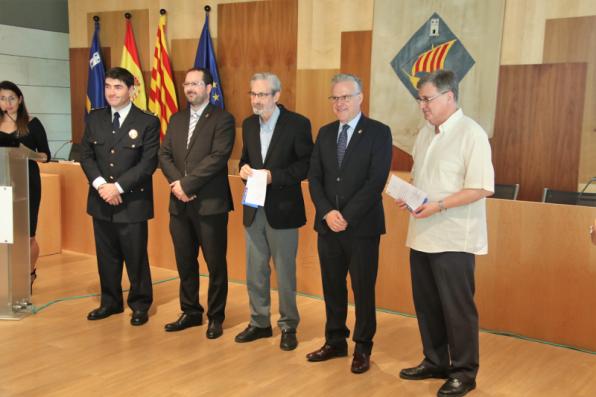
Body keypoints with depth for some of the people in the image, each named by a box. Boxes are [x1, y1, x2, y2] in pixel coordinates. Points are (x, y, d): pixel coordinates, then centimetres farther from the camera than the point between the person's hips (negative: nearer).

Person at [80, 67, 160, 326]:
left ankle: (140, 305, 18)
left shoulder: (148, 122, -5)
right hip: (101, 200, 4)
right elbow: (86, 156, 5)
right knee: (106, 256, 13)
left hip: (132, 202, -4)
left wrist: (118, 186, -17)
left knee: (136, 257, 3)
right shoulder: (94, 119, 9)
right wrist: (101, 184, -12)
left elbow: (148, 163, -11)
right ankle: (110, 302, 28)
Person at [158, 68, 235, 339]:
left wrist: (186, 184, -17)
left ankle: (216, 317, 16)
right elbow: (164, 154, 9)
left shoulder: (223, 119, -4)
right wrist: (175, 182, -10)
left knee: (216, 264, 3)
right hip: (179, 204, 6)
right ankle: (190, 312, 27)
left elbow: (218, 157, -16)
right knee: (185, 263, 13)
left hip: (210, 204, -6)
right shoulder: (176, 120, 15)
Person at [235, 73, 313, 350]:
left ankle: (288, 327, 20)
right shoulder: (248, 124, 9)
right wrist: (244, 168, -5)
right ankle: (259, 323, 28)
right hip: (254, 209, 6)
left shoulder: (297, 124, -9)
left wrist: (274, 176, -21)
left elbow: (307, 164, -11)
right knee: (254, 272, 13)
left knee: (285, 273, 6)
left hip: (282, 209, -5)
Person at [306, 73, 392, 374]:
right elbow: (314, 178, 6)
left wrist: (346, 216, -16)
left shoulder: (378, 132, -5)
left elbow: (376, 180, -13)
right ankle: (335, 341, 27)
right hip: (328, 225, 5)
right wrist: (327, 213, -10)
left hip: (362, 226, -4)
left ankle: (362, 348, 19)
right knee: (332, 287, 12)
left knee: (363, 289, 5)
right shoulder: (325, 133, 11)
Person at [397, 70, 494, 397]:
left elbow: (483, 187, -18)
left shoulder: (471, 134, -13)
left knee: (456, 307, 3)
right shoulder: (425, 133, 12)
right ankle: (435, 362, 30)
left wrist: (438, 206, -23)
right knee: (426, 304, 15)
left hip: (453, 238, -7)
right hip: (422, 235, 8)